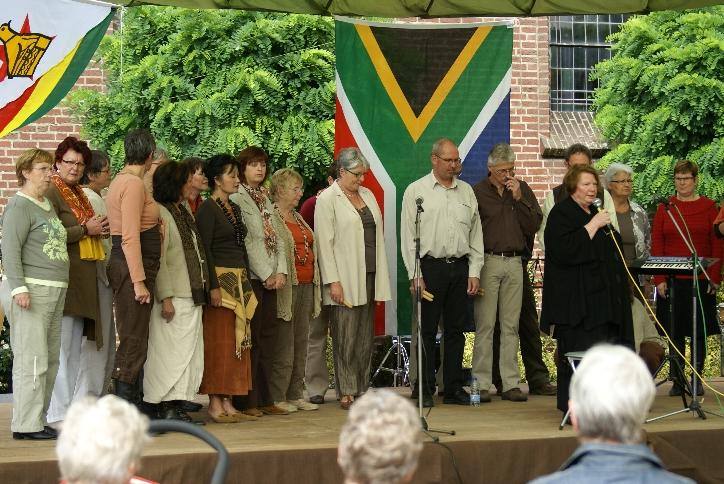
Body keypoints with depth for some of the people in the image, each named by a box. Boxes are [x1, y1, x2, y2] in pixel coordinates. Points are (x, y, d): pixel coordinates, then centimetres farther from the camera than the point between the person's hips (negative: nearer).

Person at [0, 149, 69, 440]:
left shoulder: (47, 206, 19)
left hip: (53, 292, 10)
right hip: (30, 290, -10)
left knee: (49, 360, 10)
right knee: (32, 360, -11)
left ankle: (37, 421, 16)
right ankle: (26, 425, -8)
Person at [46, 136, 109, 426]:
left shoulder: (79, 194, 20)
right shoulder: (52, 193, -8)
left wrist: (98, 230, 12)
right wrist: (85, 230, -14)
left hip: (82, 279, 9)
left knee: (75, 350, 11)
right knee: (61, 346, -10)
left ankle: (71, 409, 16)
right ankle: (57, 413, -7)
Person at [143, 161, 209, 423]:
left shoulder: (184, 211, 19)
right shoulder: (159, 213, -10)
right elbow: (158, 259, -15)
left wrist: (202, 290, 16)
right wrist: (166, 297, -20)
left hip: (192, 294, 9)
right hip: (174, 298, -9)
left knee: (189, 351, 7)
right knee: (172, 350, -7)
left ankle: (176, 404, 11)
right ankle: (165, 405, -3)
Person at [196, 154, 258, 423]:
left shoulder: (234, 208, 16)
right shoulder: (208, 208, -9)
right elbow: (204, 249, -14)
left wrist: (247, 282, 15)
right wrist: (213, 286, -20)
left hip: (239, 281, 8)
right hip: (220, 279, -8)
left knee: (237, 341, 6)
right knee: (219, 342, -7)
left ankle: (227, 403, 9)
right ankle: (215, 404, -4)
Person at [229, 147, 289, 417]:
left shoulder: (265, 199, 19)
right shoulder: (236, 198, -6)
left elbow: (277, 237, 14)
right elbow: (245, 241, -12)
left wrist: (281, 271, 1)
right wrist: (266, 275, -12)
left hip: (270, 278, 8)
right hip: (251, 277, -8)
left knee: (269, 337, 7)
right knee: (251, 339, -6)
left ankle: (265, 399, 11)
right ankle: (248, 402, -2)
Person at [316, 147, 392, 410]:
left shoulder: (367, 195, 15)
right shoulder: (328, 199, -4)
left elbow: (377, 237, 16)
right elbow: (324, 242, -9)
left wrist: (381, 277, 11)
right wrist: (333, 281, -15)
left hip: (370, 276, 6)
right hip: (346, 279, -6)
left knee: (366, 337, 7)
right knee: (346, 337, -4)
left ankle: (362, 389, 11)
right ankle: (347, 393, -1)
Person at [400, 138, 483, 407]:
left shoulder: (466, 191, 13)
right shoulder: (416, 191, 1)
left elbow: (476, 233, 14)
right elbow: (408, 236, -2)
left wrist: (474, 272, 6)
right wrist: (415, 275, -8)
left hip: (460, 266, 4)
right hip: (430, 266, -4)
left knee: (456, 330, 7)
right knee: (426, 331, -2)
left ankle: (454, 389, 12)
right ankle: (424, 390, 3)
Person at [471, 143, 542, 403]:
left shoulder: (523, 190, 11)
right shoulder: (477, 192, 0)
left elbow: (533, 226, 4)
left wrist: (518, 199, -6)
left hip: (515, 263, 4)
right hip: (488, 262, -4)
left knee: (511, 326, 6)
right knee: (485, 326, -4)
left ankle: (511, 383, 9)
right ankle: (481, 384, -1)